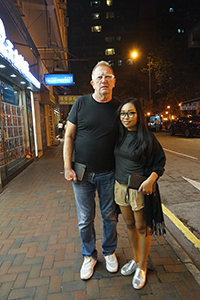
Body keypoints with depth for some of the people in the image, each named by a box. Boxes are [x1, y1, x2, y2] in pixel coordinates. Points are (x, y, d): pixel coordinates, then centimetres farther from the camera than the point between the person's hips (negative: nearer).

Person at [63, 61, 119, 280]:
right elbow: (69, 136, -2)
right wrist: (67, 168, -7)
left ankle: (109, 252, 41)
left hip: (108, 174, 1)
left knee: (110, 217, 15)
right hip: (82, 173, 0)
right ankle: (89, 256, 37)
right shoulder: (81, 103, -3)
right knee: (85, 220, 13)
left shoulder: (118, 109, 0)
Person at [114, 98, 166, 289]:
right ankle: (135, 259, 41)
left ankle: (142, 268, 32)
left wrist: (151, 179, -21)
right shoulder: (120, 136, 3)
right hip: (120, 186, 5)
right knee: (129, 225, 19)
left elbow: (160, 162, -7)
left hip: (140, 189, -5)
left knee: (142, 228, 10)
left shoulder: (147, 137, -11)